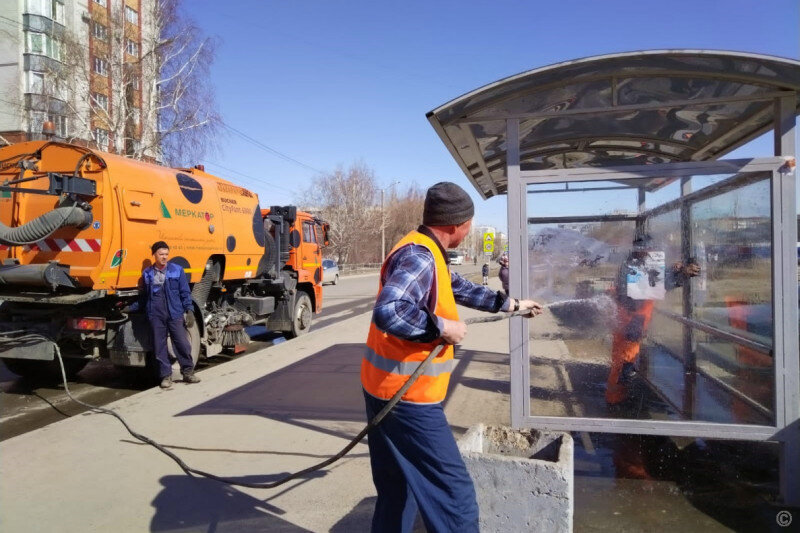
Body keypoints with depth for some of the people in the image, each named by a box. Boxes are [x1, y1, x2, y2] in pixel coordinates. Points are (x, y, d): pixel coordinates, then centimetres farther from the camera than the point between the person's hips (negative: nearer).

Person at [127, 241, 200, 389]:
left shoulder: (177, 270, 3)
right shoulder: (147, 274, 8)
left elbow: (185, 293, 4)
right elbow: (143, 297, 19)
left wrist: (189, 311, -4)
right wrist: (131, 308, 13)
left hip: (175, 314, -1)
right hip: (156, 316, 2)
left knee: (183, 344, 0)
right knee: (160, 347, 6)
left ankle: (188, 373, 14)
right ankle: (166, 376, 18)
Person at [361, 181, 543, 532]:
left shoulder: (429, 254, 13)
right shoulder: (419, 256, -20)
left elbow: (462, 289, 27)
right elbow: (388, 312, -35)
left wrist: (511, 304, 35)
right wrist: (442, 327, -23)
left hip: (393, 391, 10)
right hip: (407, 396, -10)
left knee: (399, 492, 21)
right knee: (453, 495, -2)